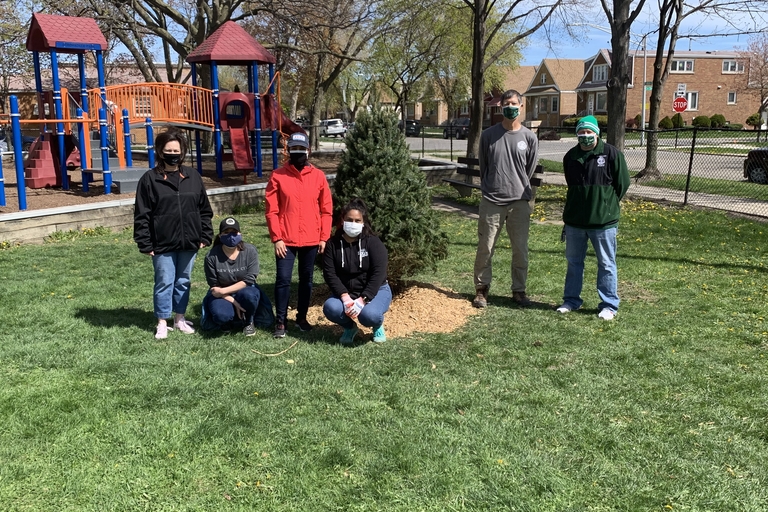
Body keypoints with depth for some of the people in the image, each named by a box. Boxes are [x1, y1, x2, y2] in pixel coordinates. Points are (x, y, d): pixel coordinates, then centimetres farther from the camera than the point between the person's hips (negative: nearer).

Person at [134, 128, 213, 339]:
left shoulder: (192, 177, 6)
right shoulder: (150, 179, -4)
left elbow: (205, 210, 10)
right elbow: (142, 215, -4)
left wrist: (205, 236, 5)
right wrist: (145, 244, -8)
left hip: (189, 243, 3)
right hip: (163, 244, -3)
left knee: (183, 282, 14)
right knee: (164, 283, 2)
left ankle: (180, 318, 27)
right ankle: (162, 323, 15)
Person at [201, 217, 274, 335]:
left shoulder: (250, 251, -14)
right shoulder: (212, 256, -15)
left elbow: (248, 281, -16)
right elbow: (214, 286, -9)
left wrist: (223, 290, -24)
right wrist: (234, 302, -20)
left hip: (245, 290, 1)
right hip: (222, 295, 0)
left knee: (248, 294, -36)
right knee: (221, 315, -33)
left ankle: (248, 321, -4)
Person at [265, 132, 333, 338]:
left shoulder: (318, 176, 3)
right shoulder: (278, 176, -2)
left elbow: (326, 210, 5)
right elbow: (272, 210, -3)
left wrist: (324, 237, 0)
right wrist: (276, 238, -9)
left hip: (311, 240, 2)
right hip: (286, 240, -2)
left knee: (306, 279, 12)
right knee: (283, 279, -3)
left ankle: (302, 317, 26)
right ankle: (280, 321, 10)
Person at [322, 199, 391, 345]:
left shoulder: (373, 242, -12)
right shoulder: (333, 244, -4)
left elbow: (378, 273, -18)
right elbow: (329, 273, -9)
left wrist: (362, 299, -27)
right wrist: (345, 296, -23)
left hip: (375, 291, -2)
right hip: (345, 293, 3)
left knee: (369, 315, -34)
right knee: (330, 308, -29)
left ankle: (378, 326, 6)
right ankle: (349, 327, 6)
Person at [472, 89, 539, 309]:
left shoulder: (529, 138, 2)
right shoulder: (488, 135, 1)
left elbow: (530, 169, 11)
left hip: (519, 202, 1)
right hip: (491, 202, -1)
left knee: (520, 250, 6)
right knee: (485, 249, 3)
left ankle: (519, 290, 20)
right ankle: (481, 289, 16)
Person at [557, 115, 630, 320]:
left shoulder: (611, 154, -8)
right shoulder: (570, 156, 6)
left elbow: (622, 183, -2)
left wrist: (607, 204, 4)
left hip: (604, 221, -4)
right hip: (574, 220, 4)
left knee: (606, 264, 5)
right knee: (573, 262, 14)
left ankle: (609, 305, 15)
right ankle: (571, 300, 27)